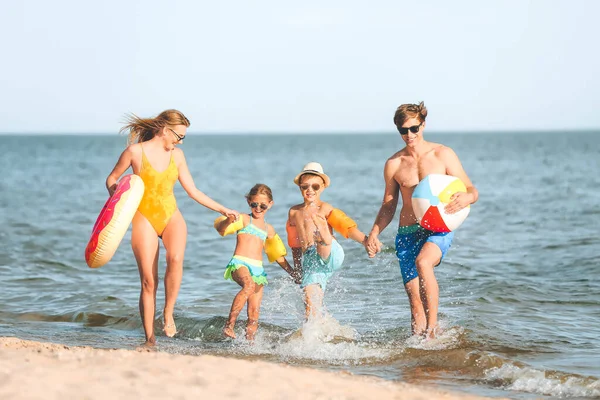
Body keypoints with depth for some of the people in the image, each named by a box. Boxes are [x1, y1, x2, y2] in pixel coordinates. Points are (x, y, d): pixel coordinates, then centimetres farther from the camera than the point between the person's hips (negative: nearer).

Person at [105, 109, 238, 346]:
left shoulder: (176, 155, 8)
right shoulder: (136, 151, -5)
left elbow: (193, 191, 14)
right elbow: (112, 179, 6)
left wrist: (222, 209, 13)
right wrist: (115, 195, -14)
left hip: (171, 217, 3)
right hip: (144, 219, -3)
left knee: (175, 259, -30)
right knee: (149, 281, -6)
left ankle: (168, 314, -16)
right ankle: (149, 338, 3)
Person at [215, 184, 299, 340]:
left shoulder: (269, 229, 23)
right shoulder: (244, 219, 7)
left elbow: (278, 255, 33)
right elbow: (221, 229, -9)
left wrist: (293, 273, 33)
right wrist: (228, 221, -31)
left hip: (258, 270, 6)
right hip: (239, 264, -6)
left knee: (254, 313, 0)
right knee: (249, 285, -37)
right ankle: (229, 325, -36)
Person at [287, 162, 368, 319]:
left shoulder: (325, 209, 6)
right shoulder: (294, 212, 19)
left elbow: (348, 227, -7)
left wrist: (365, 241, -23)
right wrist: (297, 269, 28)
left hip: (330, 255, -4)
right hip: (309, 261, 5)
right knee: (311, 303, -11)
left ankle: (325, 237, -67)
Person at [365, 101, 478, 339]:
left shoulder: (443, 155, 1)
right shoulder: (393, 164, 9)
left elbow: (472, 190, 1)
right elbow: (388, 205, 18)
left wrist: (465, 198, -23)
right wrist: (374, 233, 2)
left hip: (439, 230, -3)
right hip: (407, 233, 3)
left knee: (423, 262, -34)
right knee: (414, 298, -2)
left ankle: (432, 328, -29)